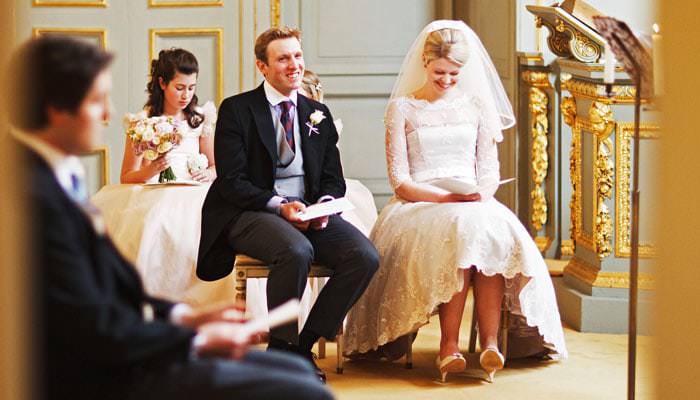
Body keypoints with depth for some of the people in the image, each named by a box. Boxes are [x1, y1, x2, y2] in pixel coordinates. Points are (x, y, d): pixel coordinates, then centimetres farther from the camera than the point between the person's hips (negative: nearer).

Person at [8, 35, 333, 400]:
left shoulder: (54, 178, 9)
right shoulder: (34, 198, -22)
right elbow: (92, 328, -21)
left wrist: (185, 317, 6)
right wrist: (197, 338, -10)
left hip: (121, 356, 10)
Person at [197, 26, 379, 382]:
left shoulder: (317, 113, 16)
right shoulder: (236, 110, 0)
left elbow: (333, 179, 15)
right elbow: (232, 182, -7)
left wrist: (325, 204, -9)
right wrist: (279, 205, -21)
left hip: (309, 211, 5)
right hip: (252, 213, -5)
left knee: (365, 256, -21)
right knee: (297, 251, -37)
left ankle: (305, 343, -8)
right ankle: (280, 348, -16)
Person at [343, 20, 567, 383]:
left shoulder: (476, 104, 16)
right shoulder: (402, 108, 7)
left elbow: (490, 170, 13)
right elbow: (400, 181, 0)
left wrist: (480, 195, -11)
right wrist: (447, 197, -15)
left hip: (476, 206, 2)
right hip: (418, 208, -2)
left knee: (495, 231, -34)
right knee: (459, 231, -37)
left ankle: (490, 340, -36)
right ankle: (448, 343, -33)